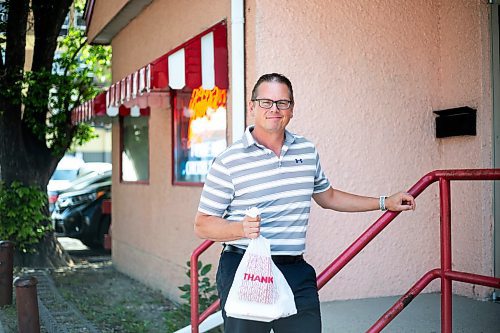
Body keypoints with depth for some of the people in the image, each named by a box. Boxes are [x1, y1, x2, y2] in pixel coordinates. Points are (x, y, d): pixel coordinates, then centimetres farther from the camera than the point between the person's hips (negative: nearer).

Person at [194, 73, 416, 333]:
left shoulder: (308, 151, 11)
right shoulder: (228, 161, -6)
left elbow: (327, 196, 27)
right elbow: (202, 225, -5)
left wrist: (385, 203, 28)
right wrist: (241, 228, -24)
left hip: (296, 272, 4)